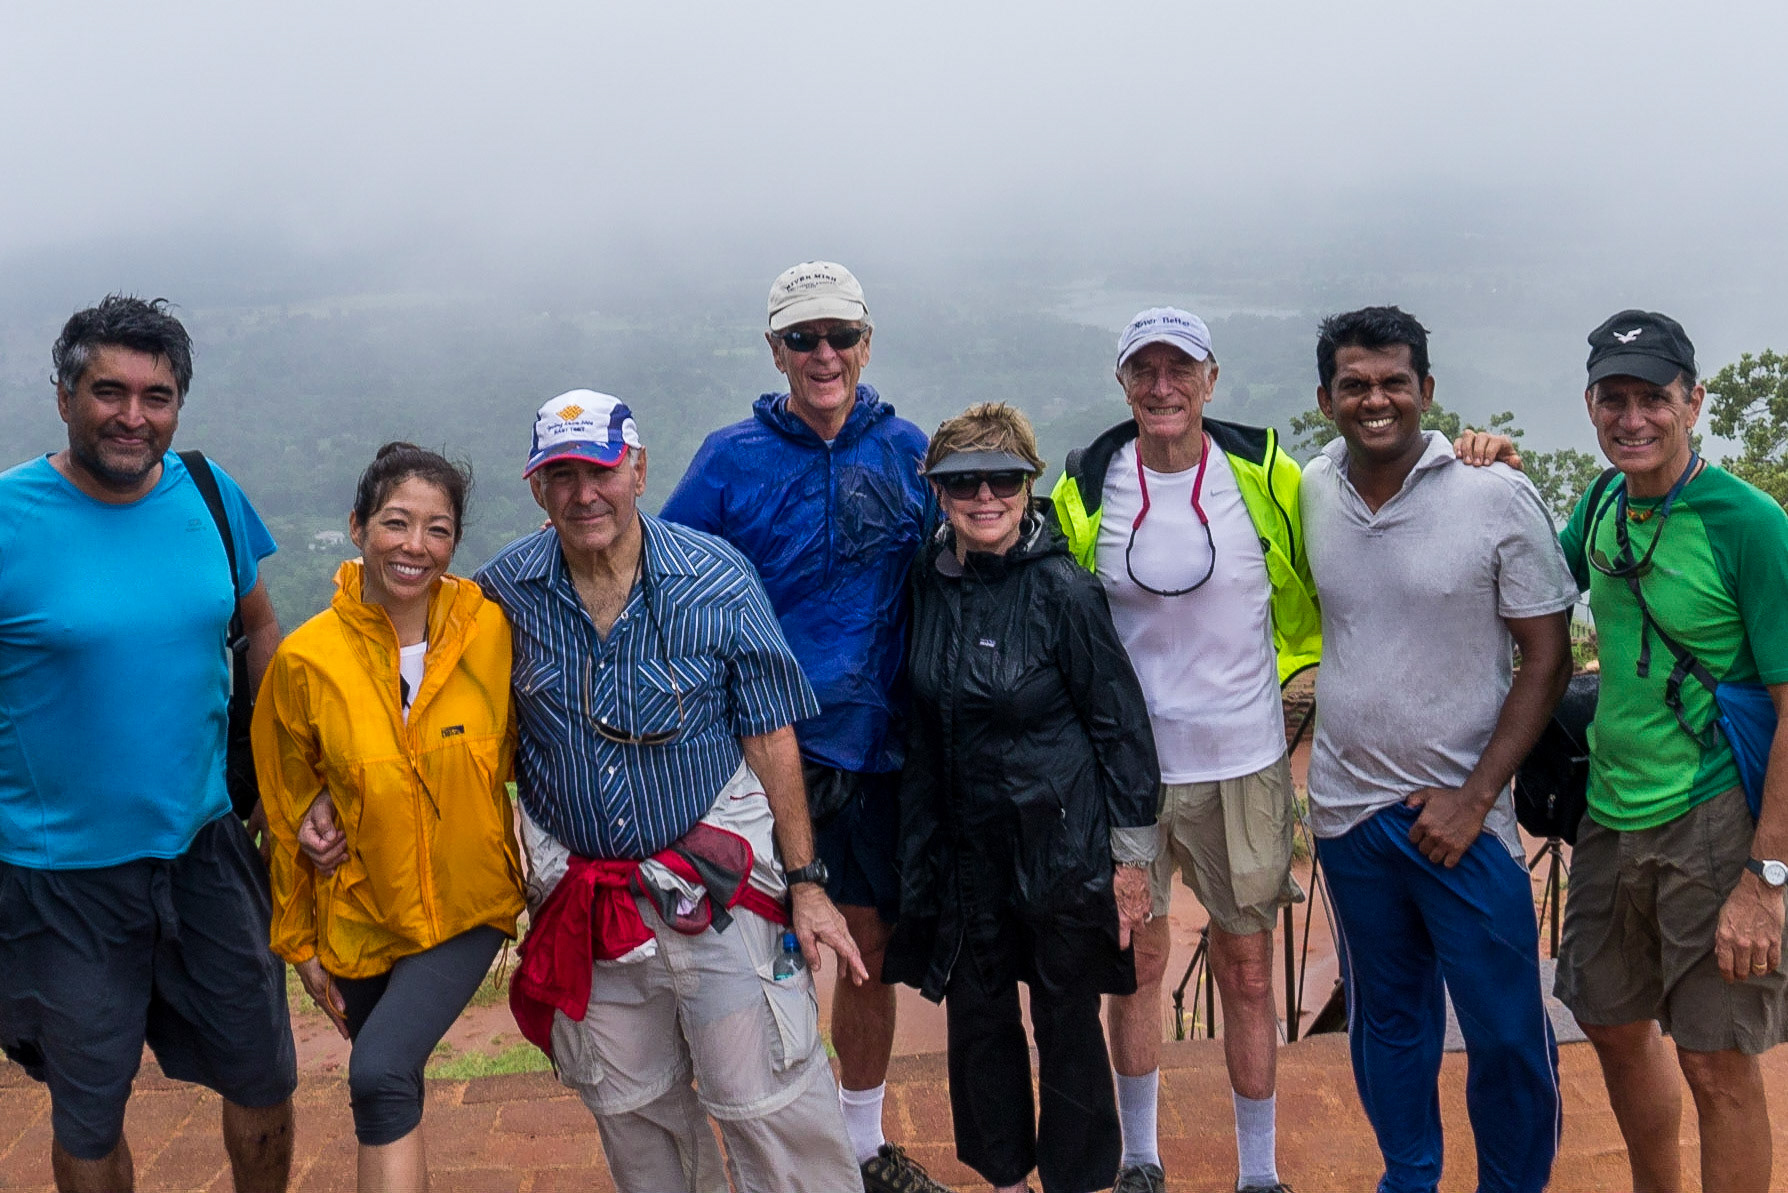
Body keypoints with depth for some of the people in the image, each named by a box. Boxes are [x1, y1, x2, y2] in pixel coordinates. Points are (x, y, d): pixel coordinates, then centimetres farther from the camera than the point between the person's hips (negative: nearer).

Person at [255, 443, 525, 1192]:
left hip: (468, 905, -1)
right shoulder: (307, 659, -13)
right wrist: (299, 940, 6)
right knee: (392, 1099, 17)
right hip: (359, 915, 1)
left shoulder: (491, 629, -13)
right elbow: (287, 814, 0)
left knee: (381, 1072, -22)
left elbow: (513, 750, 6)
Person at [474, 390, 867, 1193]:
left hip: (718, 884, -3)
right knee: (632, 1110, 17)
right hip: (584, 904, 3)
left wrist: (804, 883, -6)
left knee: (770, 1105, -2)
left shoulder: (717, 579, -9)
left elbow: (770, 735, -5)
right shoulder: (505, 591, -3)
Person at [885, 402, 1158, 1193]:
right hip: (965, 847, 5)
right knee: (976, 1018, 16)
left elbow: (1120, 721, -10)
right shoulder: (928, 583, 0)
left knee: (1067, 1026, 10)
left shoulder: (1061, 588, -15)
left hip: (1063, 845, -4)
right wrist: (922, 846, 12)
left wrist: (1130, 855, -9)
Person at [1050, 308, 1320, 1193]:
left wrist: (1280, 667, 6)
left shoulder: (1263, 474, -5)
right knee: (1137, 961, 12)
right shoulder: (1086, 487, -2)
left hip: (1241, 763, 0)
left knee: (1246, 969, 9)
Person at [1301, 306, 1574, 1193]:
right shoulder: (1309, 492, -1)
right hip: (1347, 807, 3)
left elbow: (1548, 657, -8)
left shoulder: (1497, 496, -11)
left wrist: (1475, 797, -12)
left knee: (1507, 1033, 4)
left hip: (1461, 812, -3)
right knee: (1385, 1018, 17)